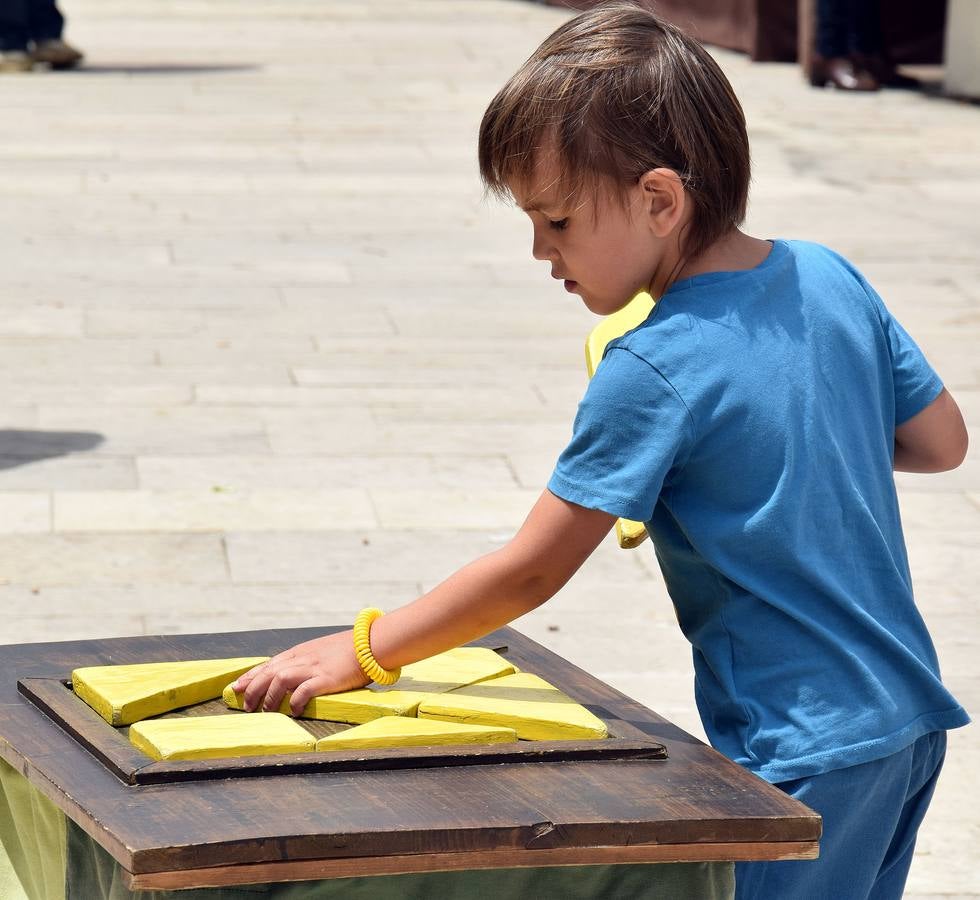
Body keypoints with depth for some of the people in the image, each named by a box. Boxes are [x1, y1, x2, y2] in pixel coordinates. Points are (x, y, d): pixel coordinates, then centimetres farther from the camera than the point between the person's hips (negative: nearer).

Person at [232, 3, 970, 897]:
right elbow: (942, 440, 12)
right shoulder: (832, 278, 1)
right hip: (913, 719, 8)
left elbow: (530, 570, -16)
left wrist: (358, 653, -9)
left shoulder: (654, 371, -19)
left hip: (805, 757, -8)